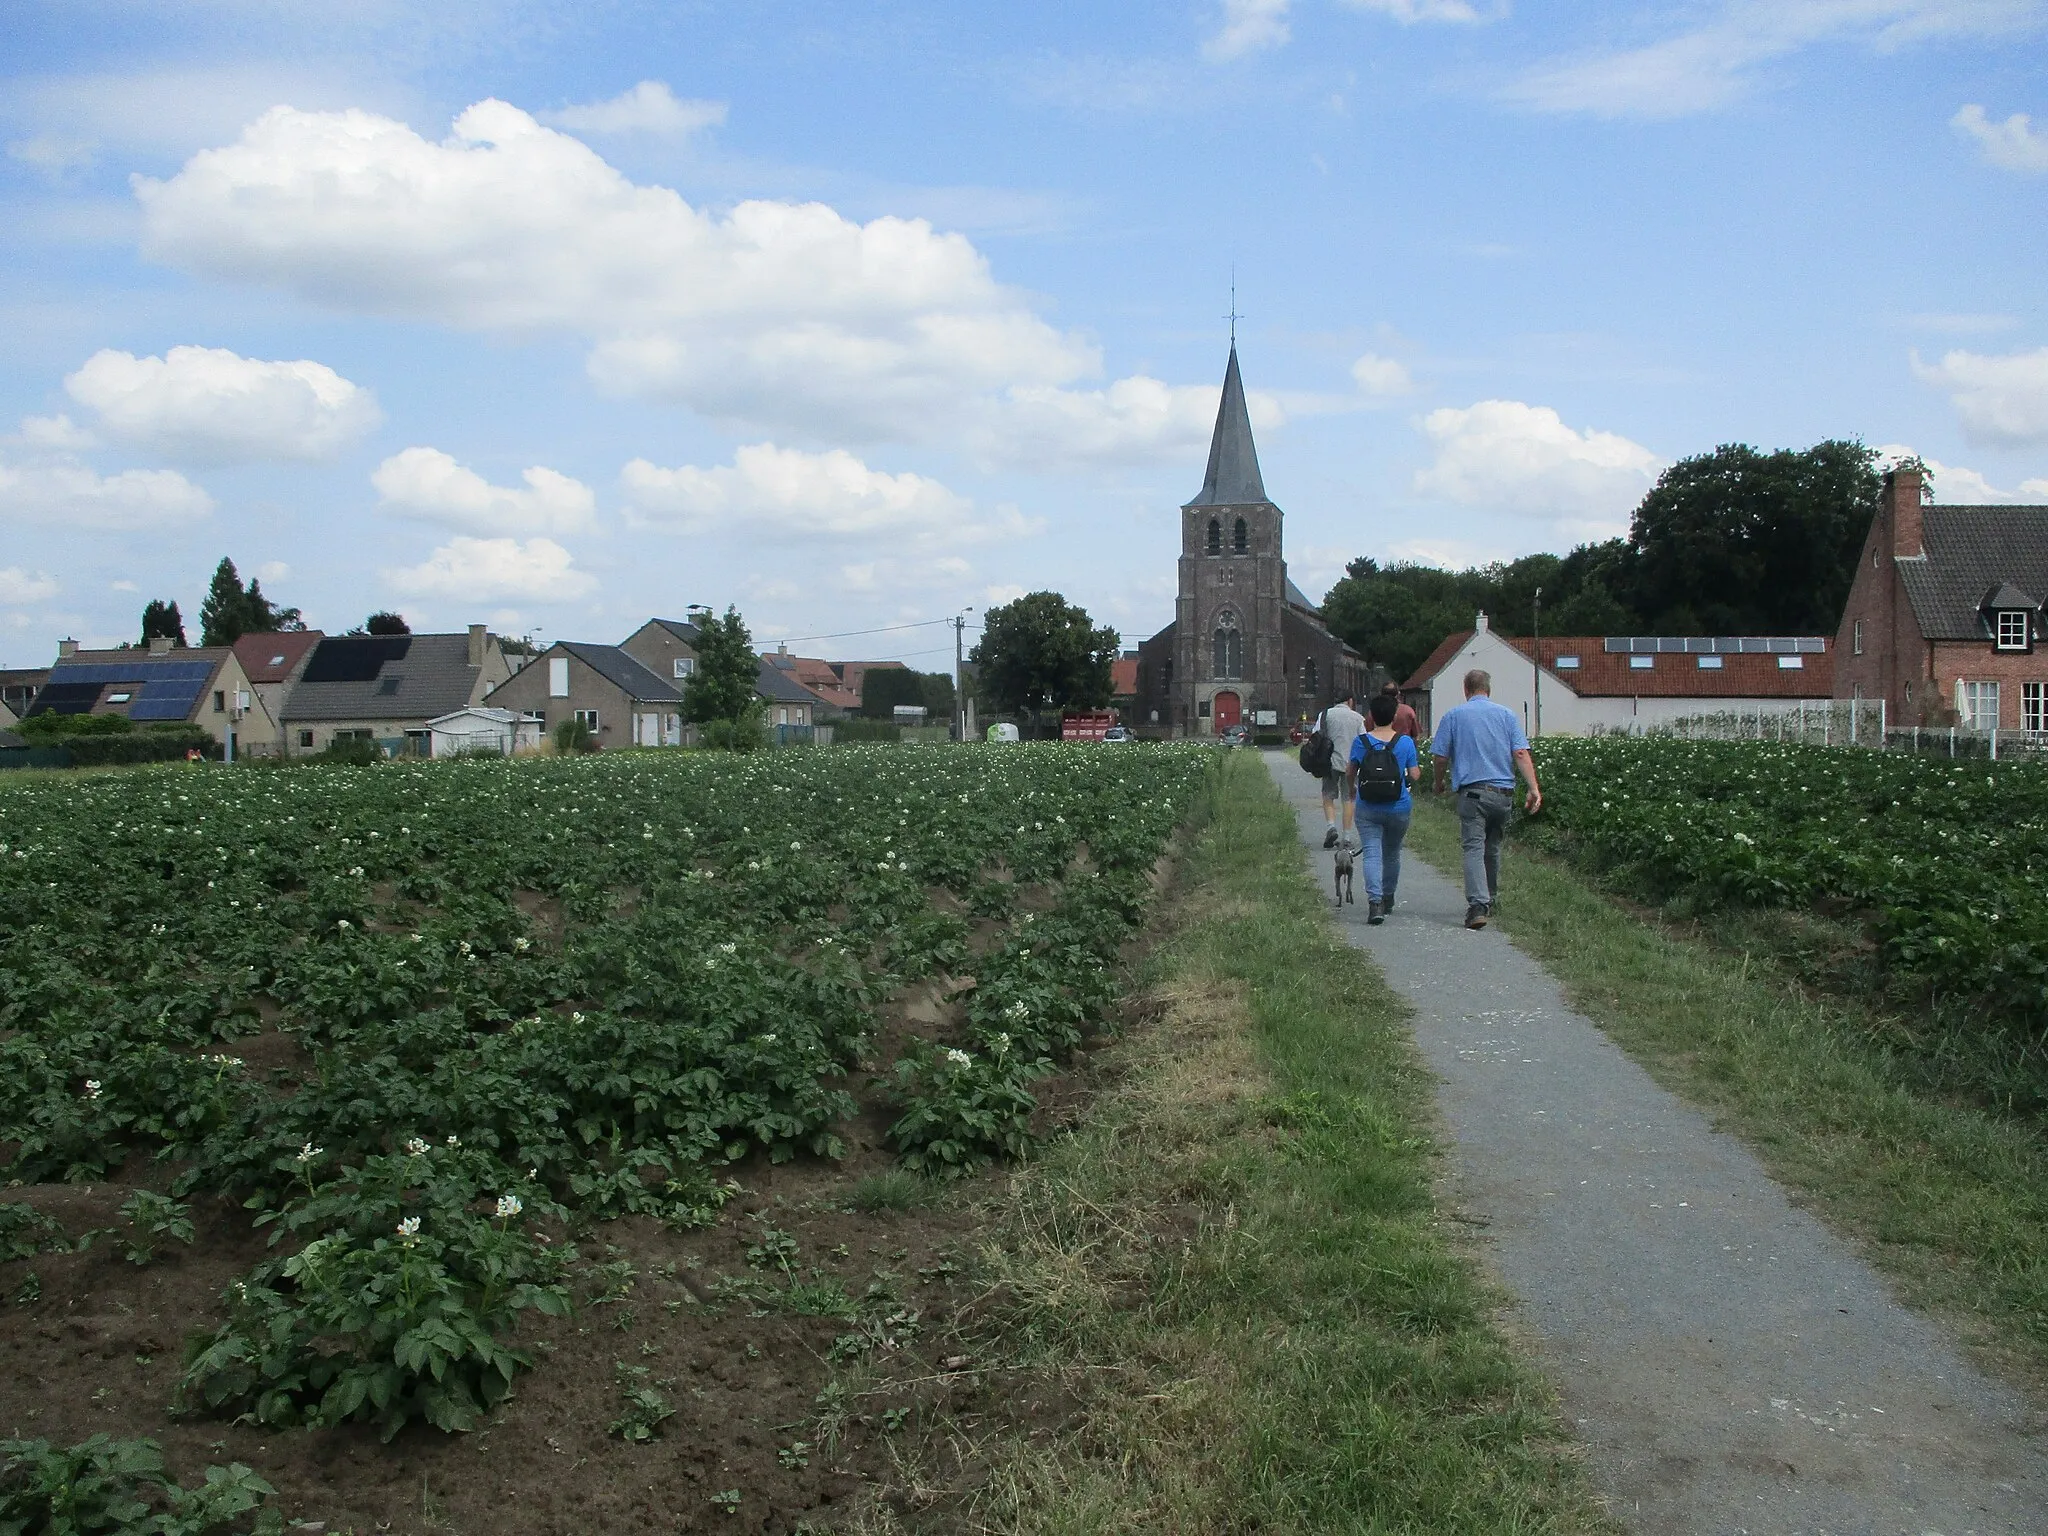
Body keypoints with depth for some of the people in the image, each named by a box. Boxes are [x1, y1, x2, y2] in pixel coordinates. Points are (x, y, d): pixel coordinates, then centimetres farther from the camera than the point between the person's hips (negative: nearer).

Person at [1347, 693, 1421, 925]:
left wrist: (1352, 787, 25)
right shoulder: (1405, 742, -6)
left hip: (1368, 810, -1)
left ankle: (1374, 901, -25)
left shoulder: (1361, 741, -5)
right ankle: (1388, 899, 35)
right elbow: (1414, 775, -4)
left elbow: (1350, 773, 3)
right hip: (1399, 808, 1)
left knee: (1371, 854, -6)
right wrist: (1418, 766, 18)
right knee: (1392, 853, 19)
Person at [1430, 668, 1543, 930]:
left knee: (1474, 849, -7)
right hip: (1503, 792, 3)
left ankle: (1477, 905, -23)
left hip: (1472, 792, -3)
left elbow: (1441, 758, 2)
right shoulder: (1507, 715, 9)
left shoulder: (1453, 716, 4)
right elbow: (1521, 754, -1)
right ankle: (1491, 901, 30)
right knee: (1493, 849, 18)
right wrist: (1534, 789, -5)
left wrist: (1439, 784, 20)